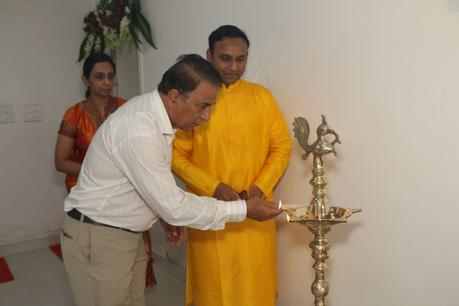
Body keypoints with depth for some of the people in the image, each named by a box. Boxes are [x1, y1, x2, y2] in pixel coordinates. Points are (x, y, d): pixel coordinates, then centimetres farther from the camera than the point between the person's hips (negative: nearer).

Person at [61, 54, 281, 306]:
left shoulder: (153, 112, -1)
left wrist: (166, 213, 6)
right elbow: (174, 206, -27)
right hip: (97, 238, -8)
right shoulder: (139, 132, -30)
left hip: (127, 234, 8)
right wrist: (243, 210, -21)